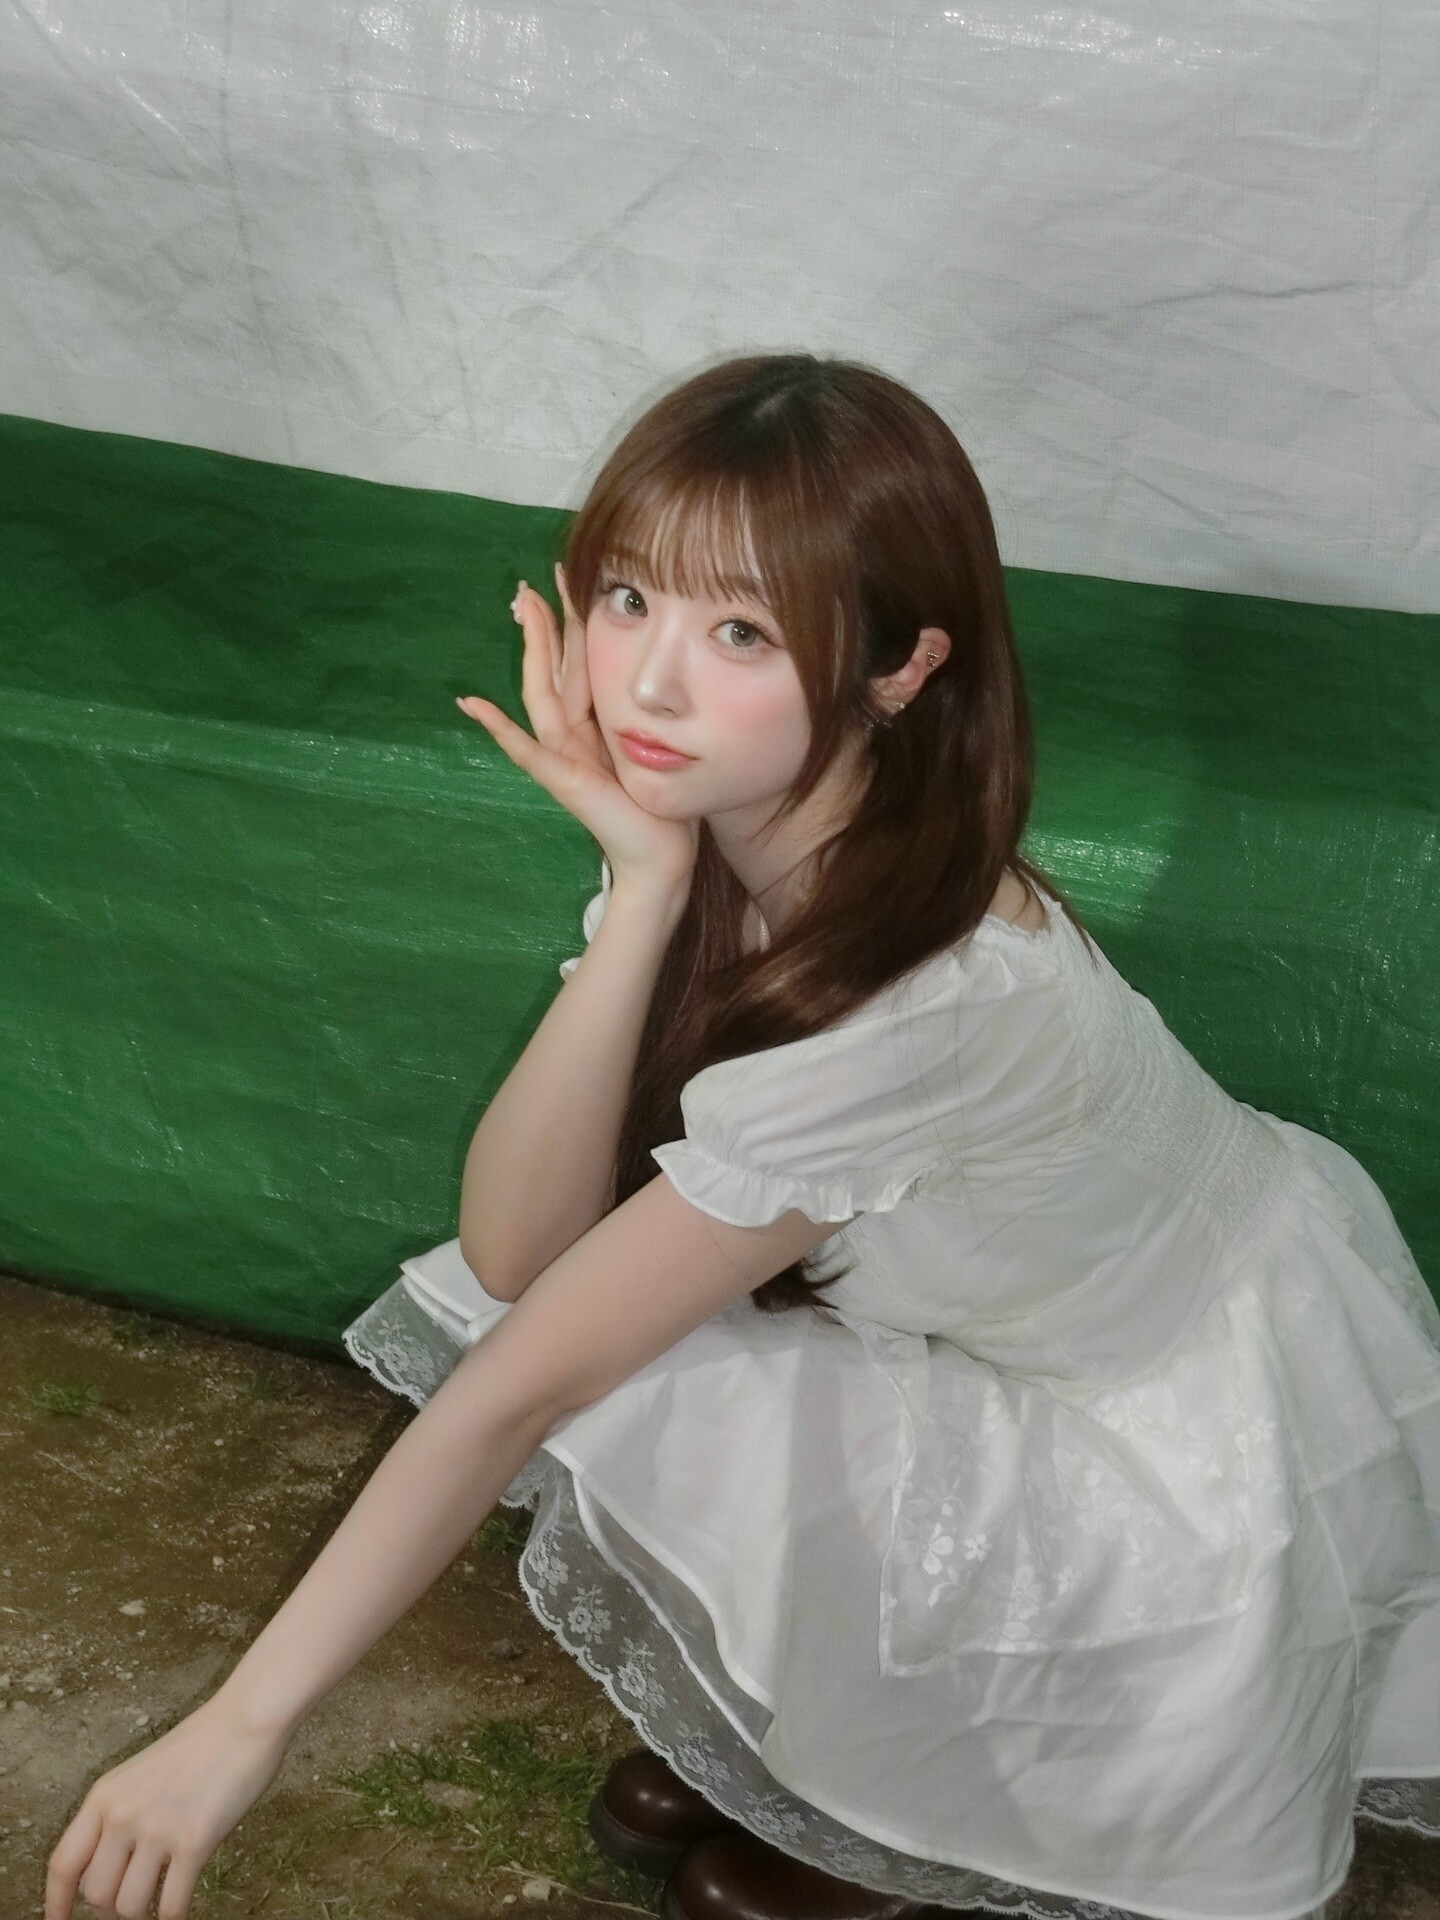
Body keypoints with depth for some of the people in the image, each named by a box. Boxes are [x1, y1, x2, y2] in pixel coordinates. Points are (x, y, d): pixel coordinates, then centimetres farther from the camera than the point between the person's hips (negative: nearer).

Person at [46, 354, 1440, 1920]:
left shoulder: (925, 997, -37)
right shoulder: (715, 831, -14)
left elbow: (524, 1383, -33)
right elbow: (509, 1257, -20)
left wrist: (241, 1731, -25)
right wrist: (644, 891, -30)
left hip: (1202, 1449, -7)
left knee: (639, 1424, -21)